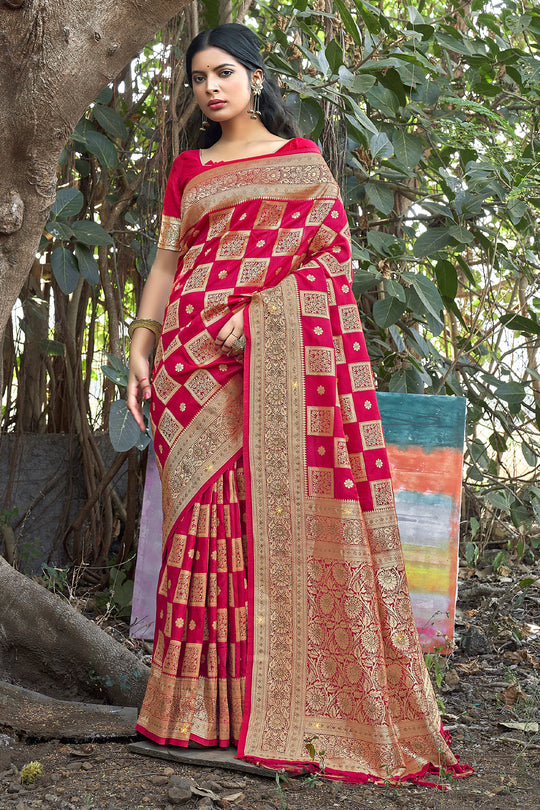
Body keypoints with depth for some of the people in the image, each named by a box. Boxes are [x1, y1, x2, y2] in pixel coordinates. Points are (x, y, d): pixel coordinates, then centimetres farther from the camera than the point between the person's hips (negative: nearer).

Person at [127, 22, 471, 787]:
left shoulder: (303, 158, 14)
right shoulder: (188, 170, 21)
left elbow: (329, 246, 2)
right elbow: (166, 263, 16)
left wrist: (253, 304, -12)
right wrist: (141, 345, 3)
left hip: (279, 346, -2)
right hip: (196, 357, 3)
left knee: (286, 499, -10)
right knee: (207, 506, -4)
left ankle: (301, 707, -6)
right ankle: (208, 698, -1)